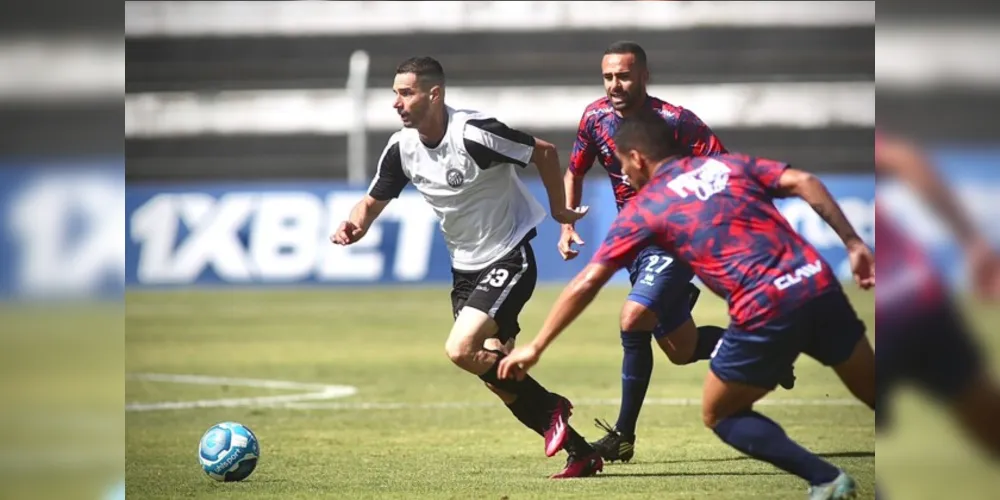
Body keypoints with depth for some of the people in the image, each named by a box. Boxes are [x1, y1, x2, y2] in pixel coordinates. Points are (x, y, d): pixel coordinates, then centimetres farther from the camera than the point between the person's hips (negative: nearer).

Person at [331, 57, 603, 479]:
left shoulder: (474, 134, -24)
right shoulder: (401, 148, -4)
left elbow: (544, 152, -13)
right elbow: (373, 201, 7)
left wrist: (559, 210, -3)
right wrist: (353, 227, -15)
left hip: (509, 259, -7)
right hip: (465, 269, 7)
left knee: (460, 351, -22)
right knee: (495, 370, 4)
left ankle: (550, 407, -1)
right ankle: (580, 452, 15)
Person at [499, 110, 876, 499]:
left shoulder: (644, 208, 11)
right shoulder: (729, 164, 20)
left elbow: (586, 284, 9)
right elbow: (804, 183, 6)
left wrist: (535, 348, 14)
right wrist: (853, 244, 8)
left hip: (766, 312, -4)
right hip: (818, 284, 4)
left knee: (719, 416, 17)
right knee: (872, 392, 19)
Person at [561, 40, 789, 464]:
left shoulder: (675, 122, -20)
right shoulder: (596, 118, -3)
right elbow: (575, 171, 14)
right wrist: (567, 226, 2)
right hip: (634, 240, 7)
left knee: (633, 321, -25)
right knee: (682, 350, 13)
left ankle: (623, 436, -15)